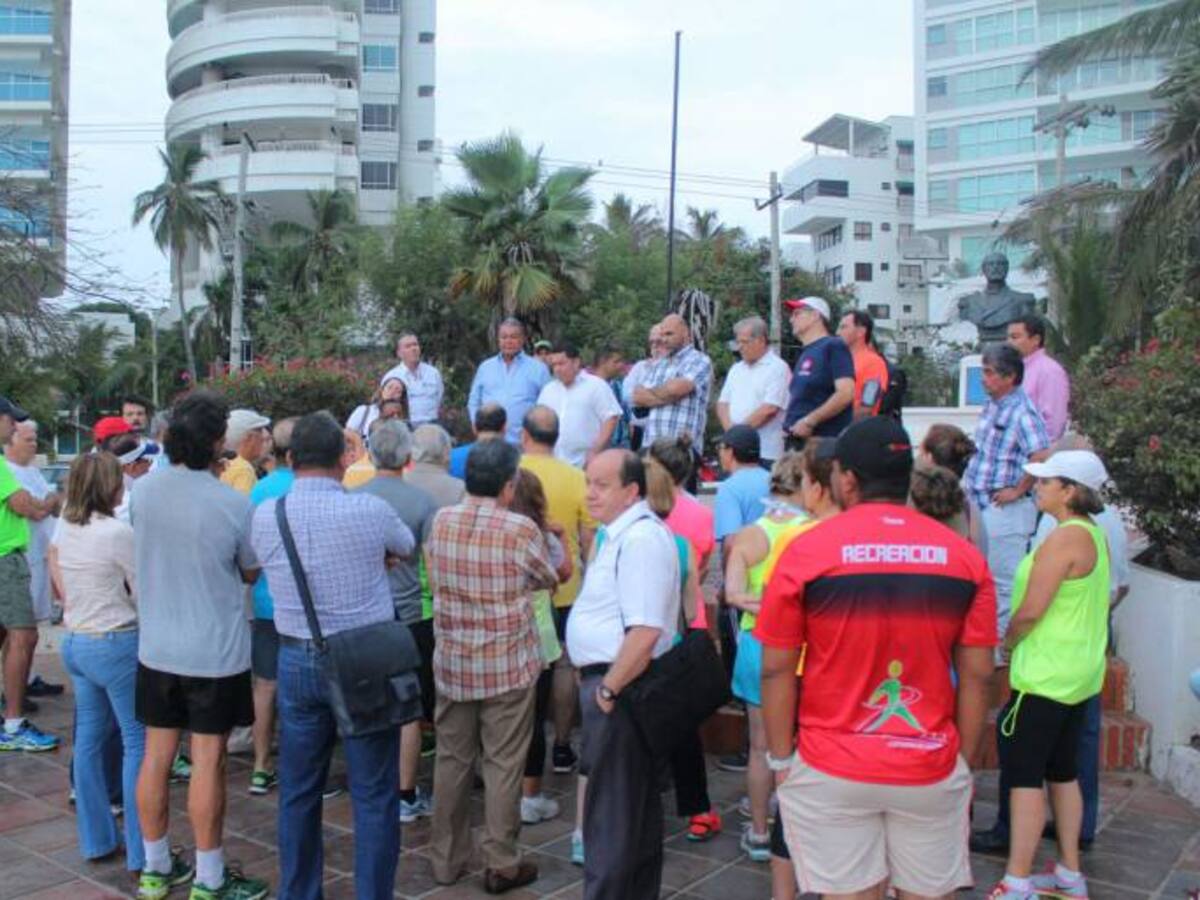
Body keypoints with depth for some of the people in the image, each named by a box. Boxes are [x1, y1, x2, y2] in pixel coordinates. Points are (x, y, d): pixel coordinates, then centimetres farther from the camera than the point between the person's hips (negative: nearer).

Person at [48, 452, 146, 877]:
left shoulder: (64, 526, 3)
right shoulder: (118, 531, -19)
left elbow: (56, 573, 13)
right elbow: (144, 595, -12)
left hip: (76, 641, 8)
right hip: (116, 644, -8)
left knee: (88, 738, 14)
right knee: (137, 742, 0)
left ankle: (96, 839, 25)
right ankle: (141, 851, 5)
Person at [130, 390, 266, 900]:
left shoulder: (142, 490, -5)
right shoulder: (233, 504, -18)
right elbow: (251, 574, -2)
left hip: (156, 648, 5)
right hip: (216, 653, -5)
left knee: (156, 756, 13)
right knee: (207, 762, 4)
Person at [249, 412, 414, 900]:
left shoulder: (264, 515, -4)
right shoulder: (369, 510, -12)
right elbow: (407, 547, 8)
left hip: (296, 659, 4)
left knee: (298, 791, 16)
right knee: (374, 794, 7)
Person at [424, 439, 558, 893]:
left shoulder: (440, 520, -3)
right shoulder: (520, 529, -16)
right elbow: (548, 580, 0)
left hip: (452, 661, 4)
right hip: (508, 664, -4)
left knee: (452, 760, 15)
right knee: (503, 765, 6)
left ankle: (447, 859, 26)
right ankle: (501, 865, 15)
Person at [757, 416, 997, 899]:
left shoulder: (805, 552, -8)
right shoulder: (964, 556, -1)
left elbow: (777, 669, -6)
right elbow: (977, 674, 1)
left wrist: (780, 758, 4)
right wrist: (964, 761, 12)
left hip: (831, 772, -2)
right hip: (932, 769, 2)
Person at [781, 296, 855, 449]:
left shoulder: (833, 346, -6)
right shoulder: (805, 353, 21)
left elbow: (846, 393, -17)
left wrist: (810, 421, -19)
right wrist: (788, 422, 8)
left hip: (825, 440, -9)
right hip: (798, 440, 9)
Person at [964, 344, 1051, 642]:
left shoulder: (1022, 413, -18)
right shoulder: (992, 405, 10)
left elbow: (1042, 457, -29)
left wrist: (1018, 491, -20)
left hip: (1005, 510, -9)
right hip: (979, 505, 9)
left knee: (1003, 581, 1)